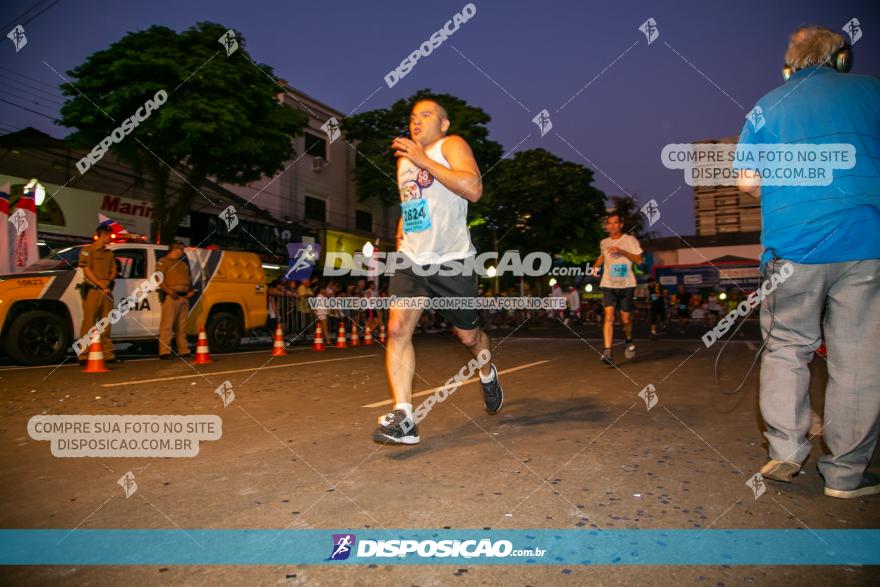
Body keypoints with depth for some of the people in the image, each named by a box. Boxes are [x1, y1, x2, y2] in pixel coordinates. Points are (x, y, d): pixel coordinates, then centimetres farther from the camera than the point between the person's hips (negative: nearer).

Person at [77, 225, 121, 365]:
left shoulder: (110, 253, 20)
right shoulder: (87, 250, 2)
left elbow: (114, 270, 16)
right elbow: (86, 270, -6)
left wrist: (108, 281, -5)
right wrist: (100, 284, -13)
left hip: (106, 291, 6)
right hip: (92, 291, -6)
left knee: (106, 324, 8)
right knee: (89, 323, -7)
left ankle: (108, 354, 12)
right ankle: (84, 356, -5)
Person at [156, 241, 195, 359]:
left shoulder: (184, 263, 24)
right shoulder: (163, 261, 2)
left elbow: (189, 279, 28)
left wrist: (192, 290, 11)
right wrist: (169, 291, -19)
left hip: (184, 297, 7)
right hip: (171, 297, -7)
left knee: (182, 326, 9)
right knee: (167, 325, -10)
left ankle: (183, 351, 13)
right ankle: (164, 352, -10)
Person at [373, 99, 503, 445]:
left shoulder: (451, 145, -3)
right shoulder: (403, 158, 17)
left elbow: (473, 189, -22)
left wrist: (423, 160, -21)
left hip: (452, 261, -4)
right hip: (412, 259, 5)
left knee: (468, 336, 9)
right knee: (397, 328, -16)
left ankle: (487, 375, 43)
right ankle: (403, 418, -17)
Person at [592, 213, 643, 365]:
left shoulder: (630, 240, 1)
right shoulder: (604, 243, 11)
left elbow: (638, 260, -6)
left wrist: (622, 251, -18)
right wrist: (594, 266, 12)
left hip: (626, 284, -1)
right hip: (608, 285, 2)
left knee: (626, 318, 5)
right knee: (609, 316, -13)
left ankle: (629, 341, 36)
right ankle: (607, 352, -20)